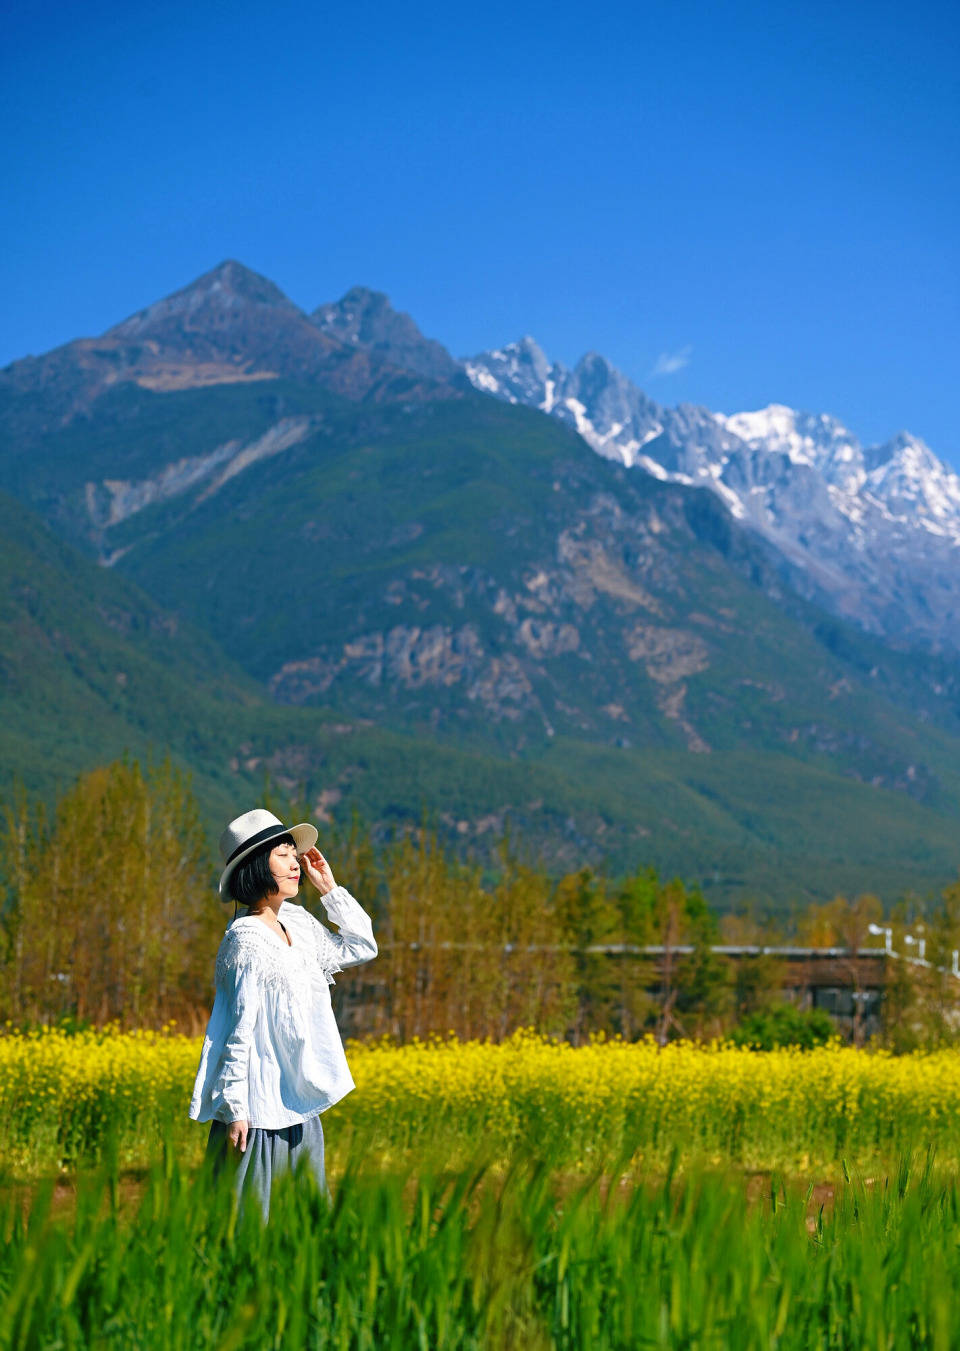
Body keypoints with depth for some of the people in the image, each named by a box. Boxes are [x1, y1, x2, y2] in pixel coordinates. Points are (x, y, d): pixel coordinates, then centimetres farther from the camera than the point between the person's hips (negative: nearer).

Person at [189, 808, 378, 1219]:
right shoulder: (247, 939, -14)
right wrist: (234, 1110, -18)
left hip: (300, 1107, 8)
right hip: (258, 1110, -8)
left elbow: (362, 947, 23)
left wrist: (330, 888, 13)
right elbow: (239, 1029, -16)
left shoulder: (297, 923, 9)